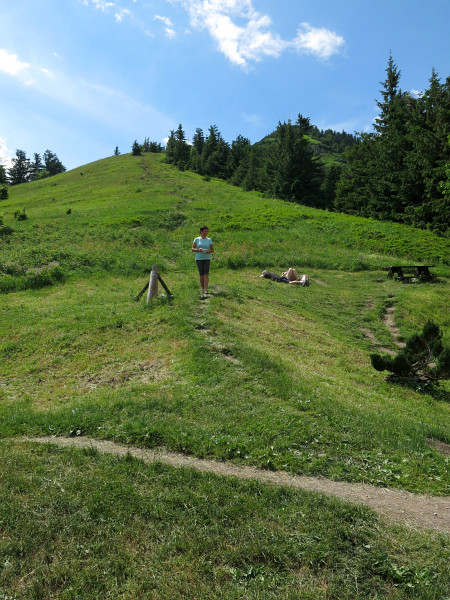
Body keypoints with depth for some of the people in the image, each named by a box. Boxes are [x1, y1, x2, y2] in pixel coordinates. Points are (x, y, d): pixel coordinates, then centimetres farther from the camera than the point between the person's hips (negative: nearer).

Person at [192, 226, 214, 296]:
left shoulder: (209, 240, 6)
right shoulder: (196, 239, 3)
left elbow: (212, 250, 7)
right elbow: (192, 249, -1)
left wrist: (209, 251, -16)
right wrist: (198, 250, -21)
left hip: (207, 259, 1)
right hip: (199, 258, 0)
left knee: (206, 274, -11)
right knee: (201, 274, 0)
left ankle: (206, 290, -15)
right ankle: (202, 288, 17)